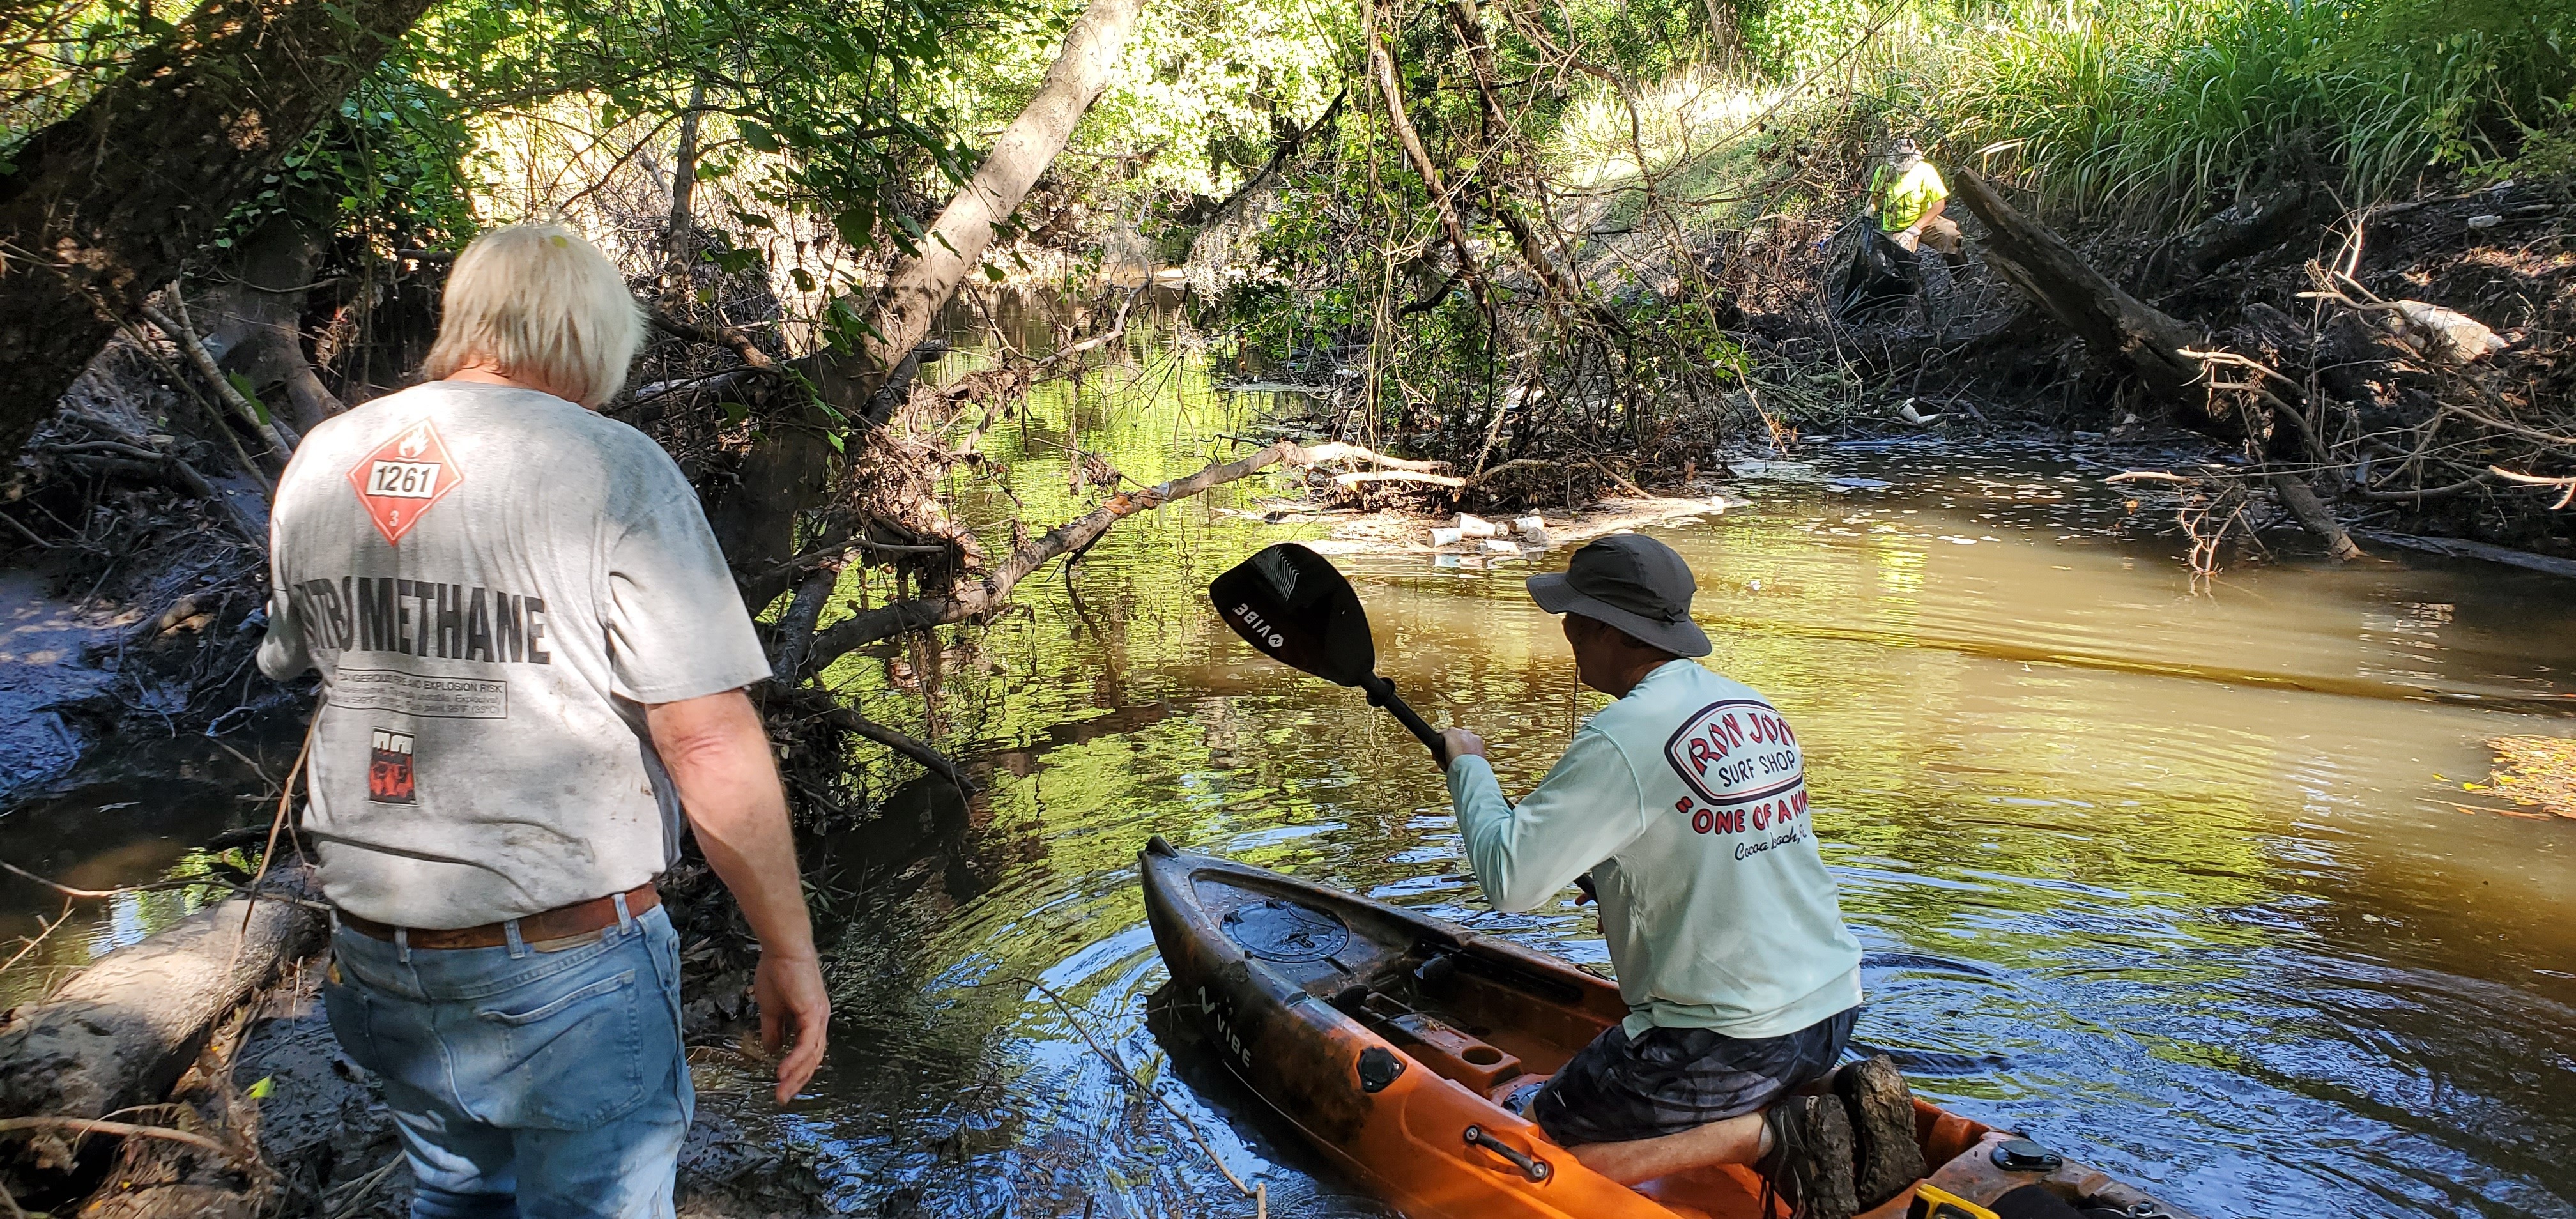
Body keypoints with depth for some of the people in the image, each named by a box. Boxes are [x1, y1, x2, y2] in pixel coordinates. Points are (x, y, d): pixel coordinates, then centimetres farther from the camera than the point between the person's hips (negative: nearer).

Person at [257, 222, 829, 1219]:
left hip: (373, 956, 6)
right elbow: (712, 744, -20)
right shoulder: (613, 469, -17)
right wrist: (789, 952, -12)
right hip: (565, 969, -6)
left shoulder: (318, 463, 3)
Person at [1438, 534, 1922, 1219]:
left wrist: (1469, 767, -3)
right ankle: (1842, 1104, 10)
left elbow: (1508, 879, -18)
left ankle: (1767, 1134, -6)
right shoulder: (1755, 708, 7)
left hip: (1728, 1042, -8)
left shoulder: (1621, 738, -19)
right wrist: (1610, 882, 18)